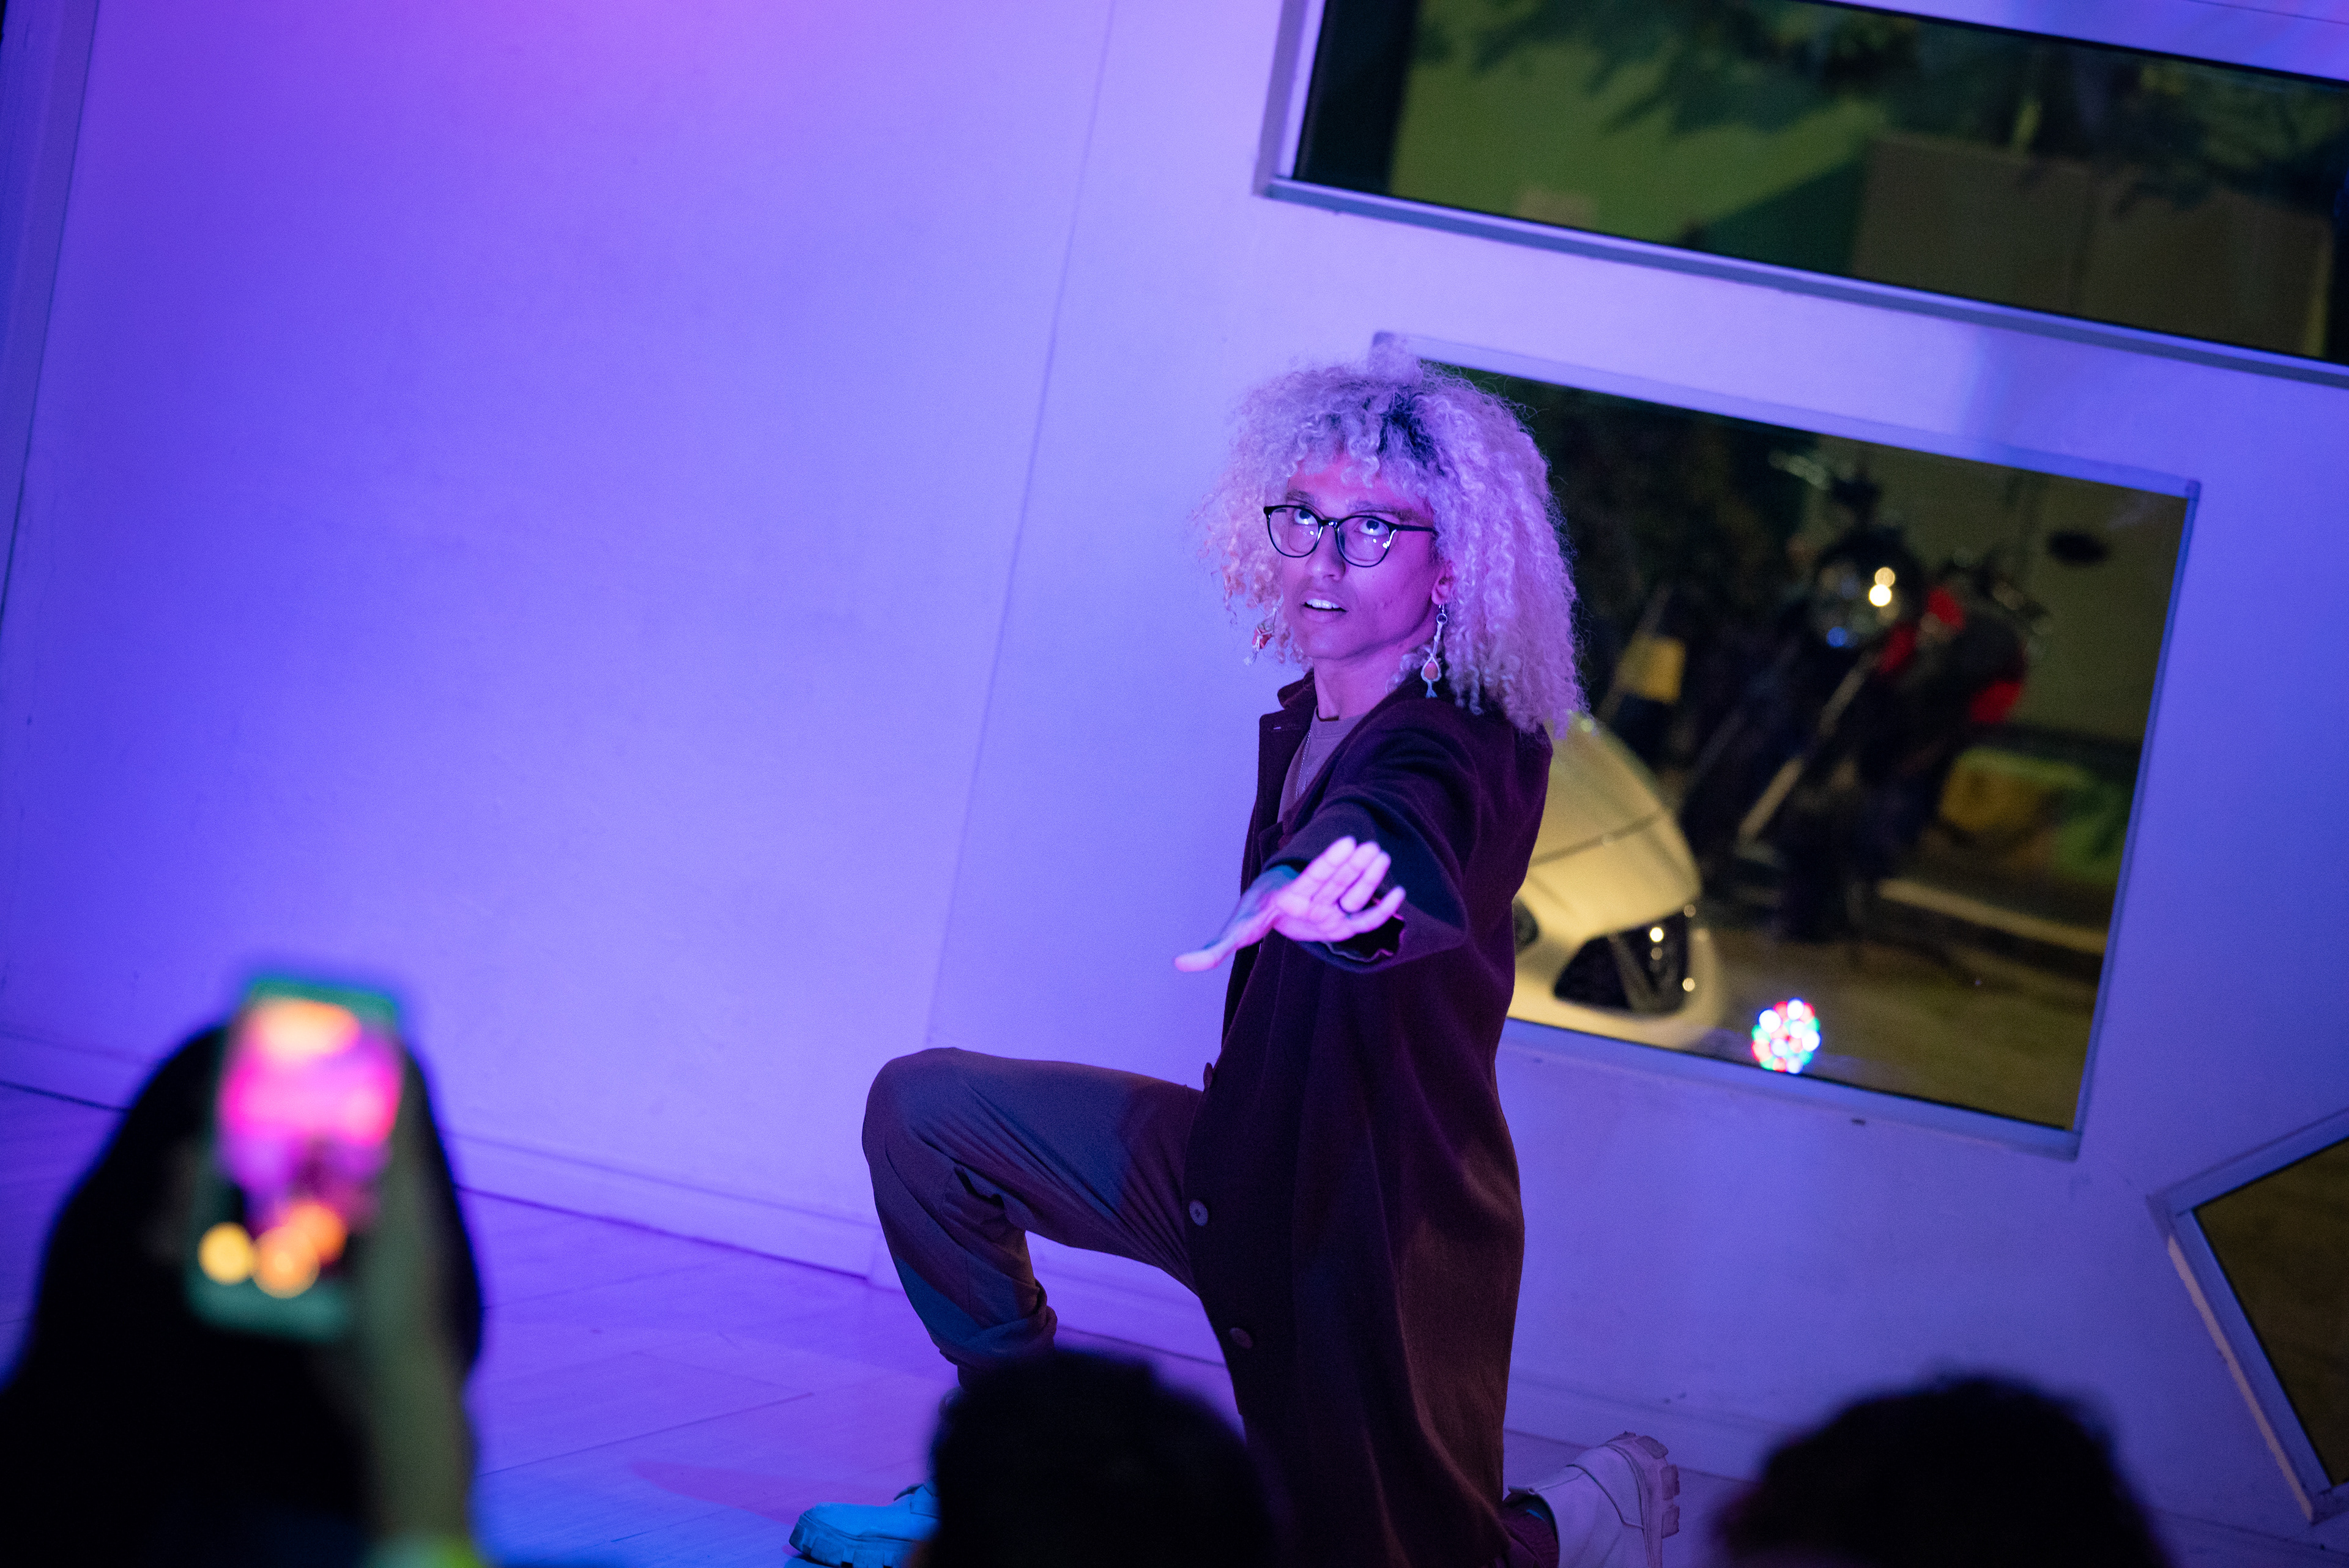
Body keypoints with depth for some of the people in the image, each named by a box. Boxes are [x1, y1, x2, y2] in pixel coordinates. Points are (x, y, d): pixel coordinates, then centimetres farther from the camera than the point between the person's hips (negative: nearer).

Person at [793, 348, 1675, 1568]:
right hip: (1244, 1159, 7)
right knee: (923, 1110, 4)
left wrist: (1323, 885, -71)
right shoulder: (1306, 714, -4)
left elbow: (1396, 827, -54)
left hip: (1381, 1229, -7)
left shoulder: (1459, 750, -28)